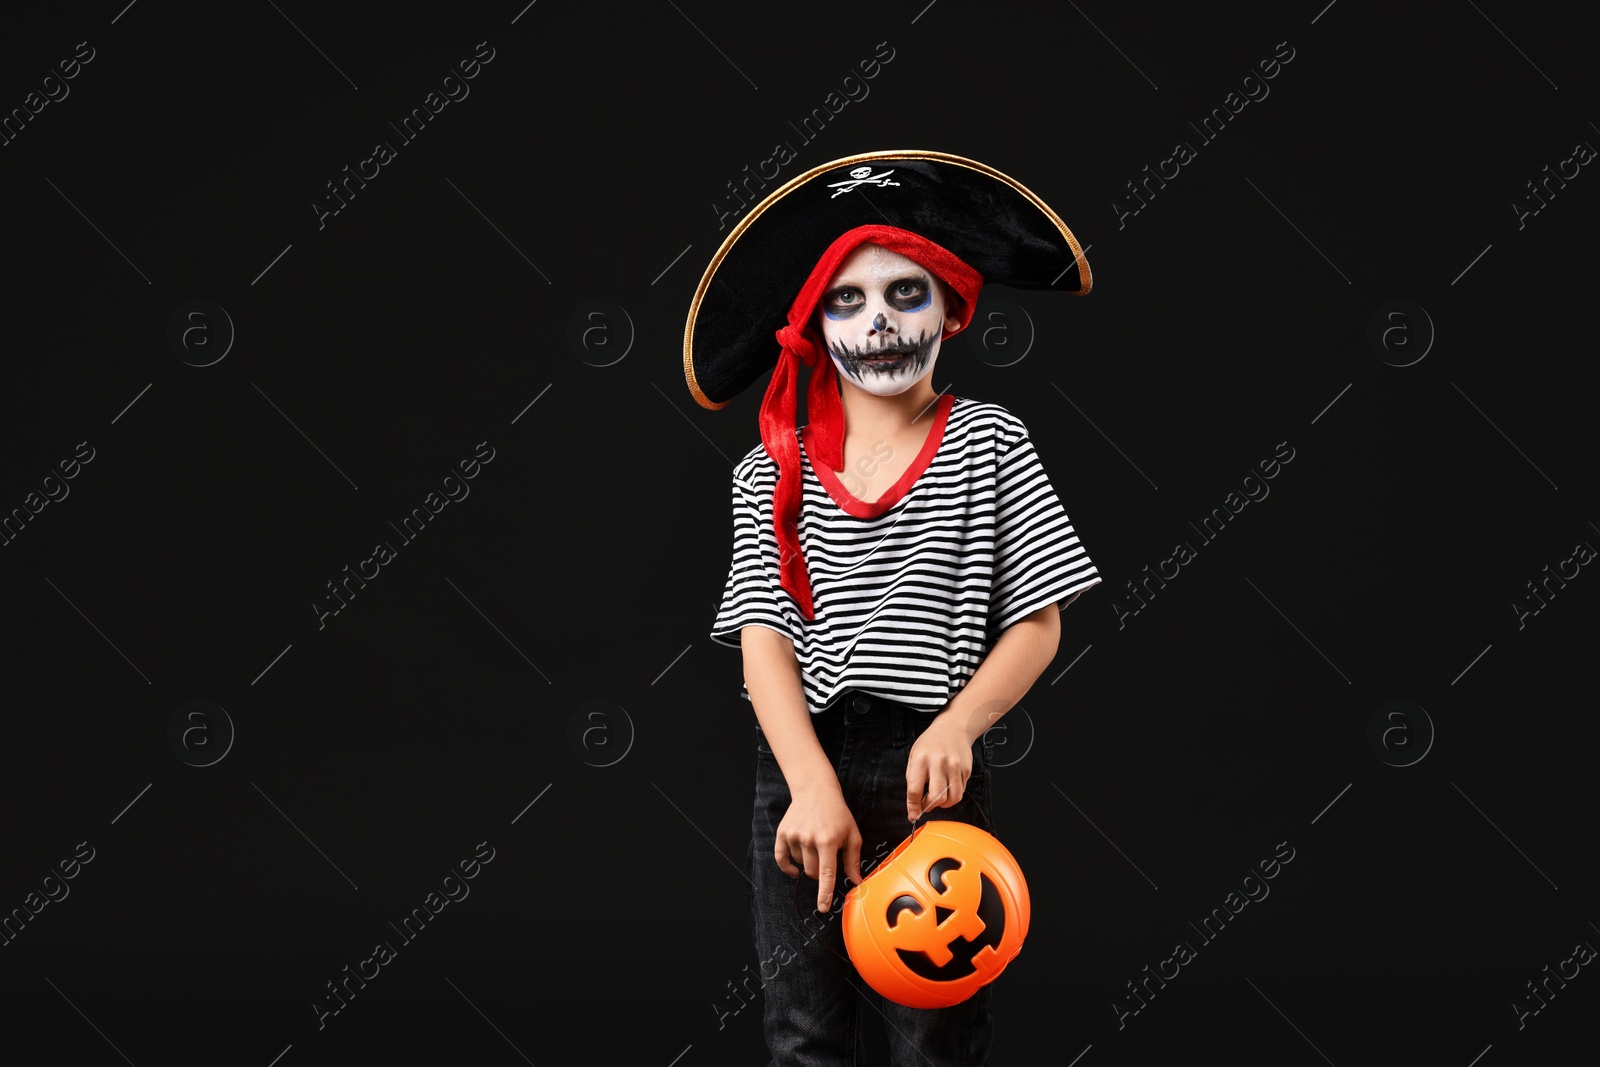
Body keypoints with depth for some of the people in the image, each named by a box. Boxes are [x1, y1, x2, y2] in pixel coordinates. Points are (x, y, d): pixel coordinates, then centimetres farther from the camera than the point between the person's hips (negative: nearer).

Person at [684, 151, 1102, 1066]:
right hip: (801, 774, 2)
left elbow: (1037, 625, -1)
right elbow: (765, 637, -2)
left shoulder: (989, 442, 4)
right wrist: (815, 786, -18)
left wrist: (955, 726, -19)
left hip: (938, 777, -1)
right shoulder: (770, 473, 7)